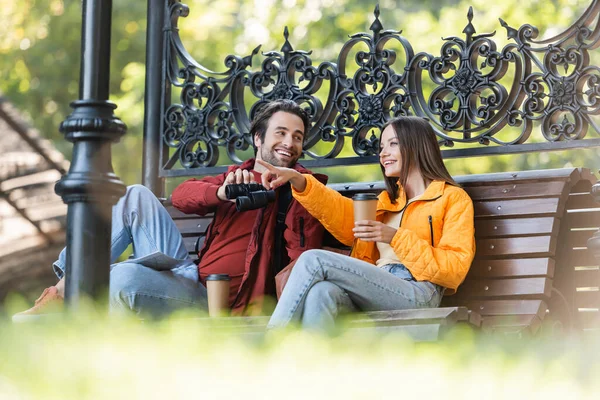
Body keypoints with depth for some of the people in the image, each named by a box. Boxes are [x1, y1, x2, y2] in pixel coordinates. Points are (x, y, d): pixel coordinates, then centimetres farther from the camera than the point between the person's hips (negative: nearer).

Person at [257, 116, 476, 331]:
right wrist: (299, 181, 0)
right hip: (377, 290, 6)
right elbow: (345, 215, 13)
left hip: (416, 293, -6)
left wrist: (396, 238, -12)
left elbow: (456, 268, -3)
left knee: (314, 260, -21)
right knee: (321, 292, -31)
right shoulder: (387, 201, 33)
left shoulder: (453, 198, 11)